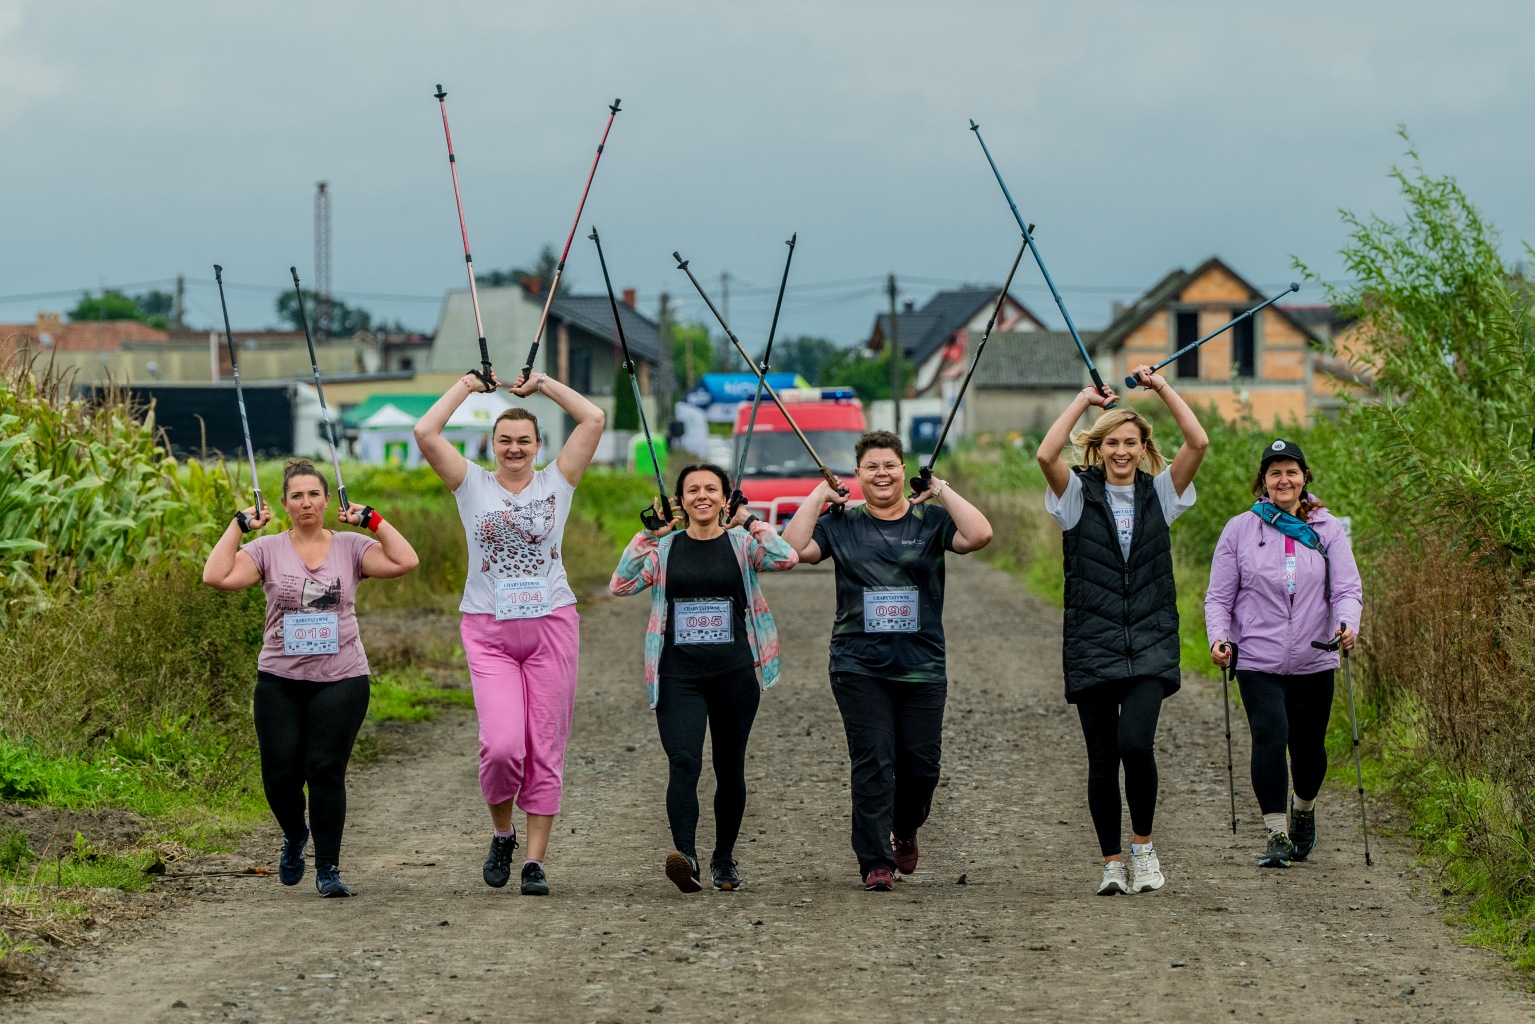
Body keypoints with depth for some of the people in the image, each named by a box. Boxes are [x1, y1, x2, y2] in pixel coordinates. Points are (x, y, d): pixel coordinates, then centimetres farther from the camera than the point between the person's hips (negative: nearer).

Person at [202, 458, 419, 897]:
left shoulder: (351, 548, 5)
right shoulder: (267, 550, 5)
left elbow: (404, 561, -8)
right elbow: (216, 576, -8)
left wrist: (372, 521, -4)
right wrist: (240, 525, -5)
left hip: (341, 680, -1)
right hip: (281, 681, 1)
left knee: (326, 770, -10)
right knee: (280, 775, -2)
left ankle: (328, 870, -1)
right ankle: (295, 836, 32)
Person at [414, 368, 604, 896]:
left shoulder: (556, 482, 7)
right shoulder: (472, 484, 6)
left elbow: (594, 420, -1)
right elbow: (426, 432, -4)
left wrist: (544, 384, 6)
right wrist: (468, 385, 4)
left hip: (551, 626, 1)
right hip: (489, 632, -1)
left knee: (545, 750, 0)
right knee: (502, 745, -14)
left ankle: (535, 860, 7)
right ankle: (502, 834, 13)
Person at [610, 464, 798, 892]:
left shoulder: (741, 544, 5)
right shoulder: (665, 549, 7)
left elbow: (786, 558, -13)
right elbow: (621, 584, -5)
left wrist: (749, 521, -4)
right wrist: (649, 534, -5)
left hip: (734, 675, 1)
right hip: (678, 676, -1)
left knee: (729, 769, 9)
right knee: (684, 763, -20)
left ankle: (724, 860, 24)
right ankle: (685, 855, -33)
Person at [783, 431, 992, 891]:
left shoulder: (930, 519, 5)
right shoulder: (841, 524, 7)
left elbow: (979, 535, -12)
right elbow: (794, 549, -5)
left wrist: (942, 491, -7)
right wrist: (819, 496, -1)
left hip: (922, 666, 1)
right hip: (859, 666, -1)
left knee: (922, 764, 4)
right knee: (872, 763, -7)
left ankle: (905, 831, 34)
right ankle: (876, 862, -4)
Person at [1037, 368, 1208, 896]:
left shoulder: (1159, 493, 8)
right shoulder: (1080, 494, 5)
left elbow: (1198, 442, -5)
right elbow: (1046, 455, -15)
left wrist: (1160, 386, -2)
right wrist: (1085, 399, -8)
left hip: (1149, 648, 0)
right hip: (1091, 648, 0)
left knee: (1136, 743, -18)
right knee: (1102, 760, 3)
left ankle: (1143, 846, 1)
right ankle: (1112, 863, 14)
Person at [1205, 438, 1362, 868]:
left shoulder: (1327, 529, 5)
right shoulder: (1240, 529, 3)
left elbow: (1347, 587, 0)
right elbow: (1219, 595, 5)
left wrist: (1347, 624, -21)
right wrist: (1218, 638, -11)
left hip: (1314, 660, 2)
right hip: (1258, 661, -2)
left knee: (1308, 746, 10)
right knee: (1270, 736, -19)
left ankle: (1304, 812, 40)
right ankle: (1277, 835, -14)